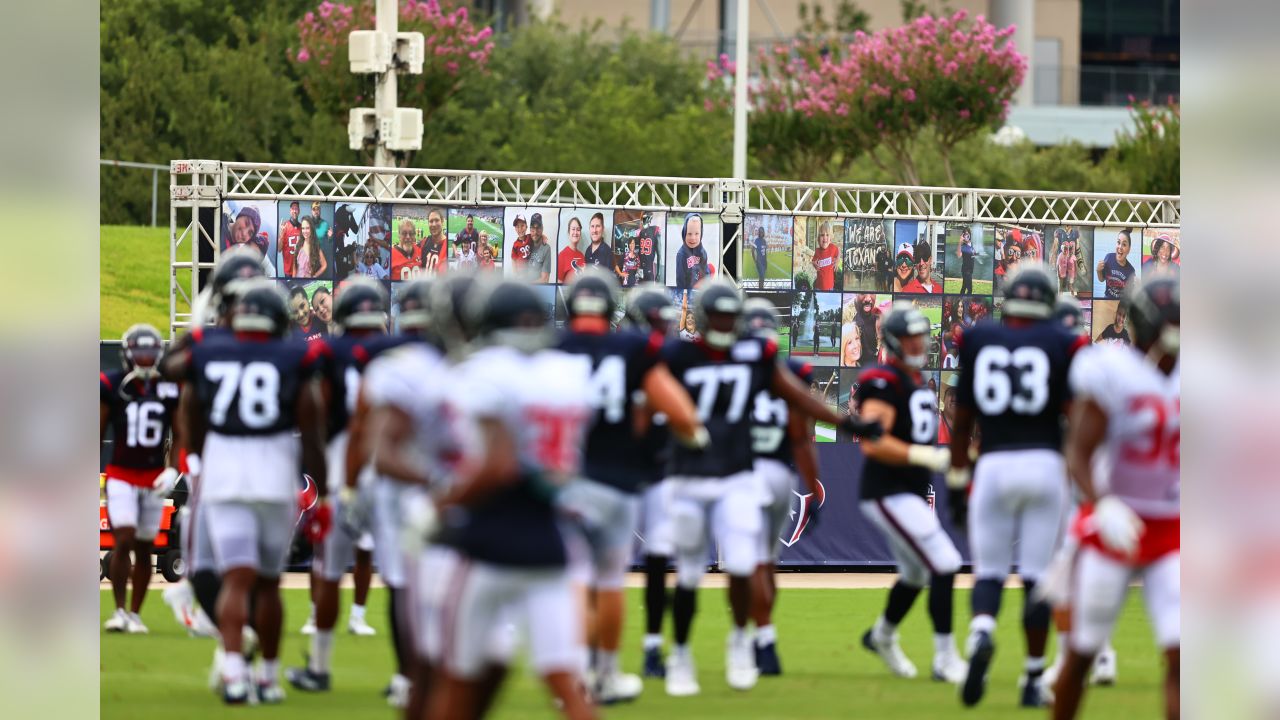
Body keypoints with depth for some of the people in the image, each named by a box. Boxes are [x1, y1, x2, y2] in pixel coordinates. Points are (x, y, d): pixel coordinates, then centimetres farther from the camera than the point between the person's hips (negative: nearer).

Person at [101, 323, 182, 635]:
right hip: (121, 476, -2)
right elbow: (97, 433, 1)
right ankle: (119, 610, -5)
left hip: (154, 477, 2)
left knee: (144, 548, 6)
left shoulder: (170, 389, 0)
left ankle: (135, 614, 16)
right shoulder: (111, 385, -5)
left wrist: (173, 471, -7)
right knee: (123, 541, -14)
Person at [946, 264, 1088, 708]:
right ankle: (1033, 681, 9)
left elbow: (962, 420, 8)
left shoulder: (978, 341, 4)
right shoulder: (1062, 345, 0)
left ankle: (981, 635, -24)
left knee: (989, 573, 8)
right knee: (1038, 577, 6)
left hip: (993, 467, 1)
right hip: (1045, 465, -1)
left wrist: (956, 482, 15)